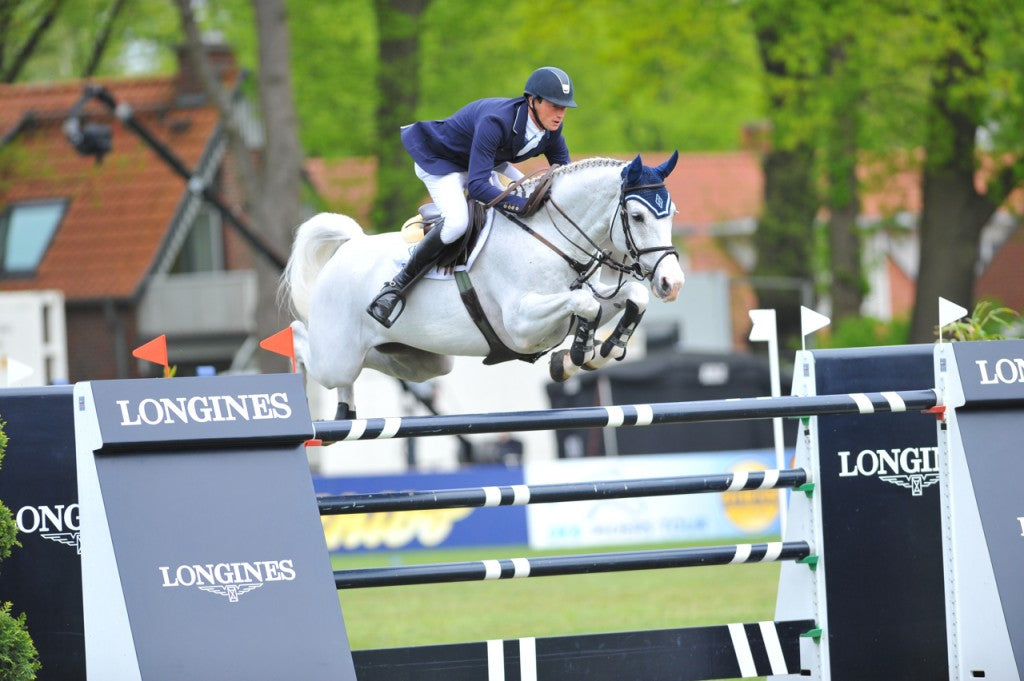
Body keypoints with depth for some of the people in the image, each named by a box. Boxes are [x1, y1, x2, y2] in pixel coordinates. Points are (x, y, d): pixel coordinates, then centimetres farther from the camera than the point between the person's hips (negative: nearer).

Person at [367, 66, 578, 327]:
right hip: (438, 160, -9)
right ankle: (398, 285, -19)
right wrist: (525, 205, -52)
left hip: (483, 161, 9)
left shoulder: (551, 130, -17)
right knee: (457, 222, -32)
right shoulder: (495, 122, -40)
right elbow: (477, 186, -45)